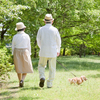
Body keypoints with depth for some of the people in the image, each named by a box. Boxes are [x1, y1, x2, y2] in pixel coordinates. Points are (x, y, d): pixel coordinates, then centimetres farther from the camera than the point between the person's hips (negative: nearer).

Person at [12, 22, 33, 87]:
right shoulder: (27, 36, -7)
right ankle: (22, 80, -14)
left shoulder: (15, 37, -2)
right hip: (25, 52, -2)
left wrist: (14, 55, 10)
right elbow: (28, 46, -4)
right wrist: (29, 55, 3)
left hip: (17, 53, 2)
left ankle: (21, 83, 11)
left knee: (19, 68, 11)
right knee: (26, 67, 9)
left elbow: (13, 47, 2)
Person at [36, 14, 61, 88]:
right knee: (52, 68, 9)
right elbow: (58, 42, 4)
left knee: (41, 66, 17)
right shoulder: (55, 30, -4)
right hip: (53, 52, -1)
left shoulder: (41, 29, -1)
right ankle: (49, 84, 6)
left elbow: (38, 41, 9)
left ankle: (42, 77, -8)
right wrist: (58, 51, 21)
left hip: (43, 52, 1)